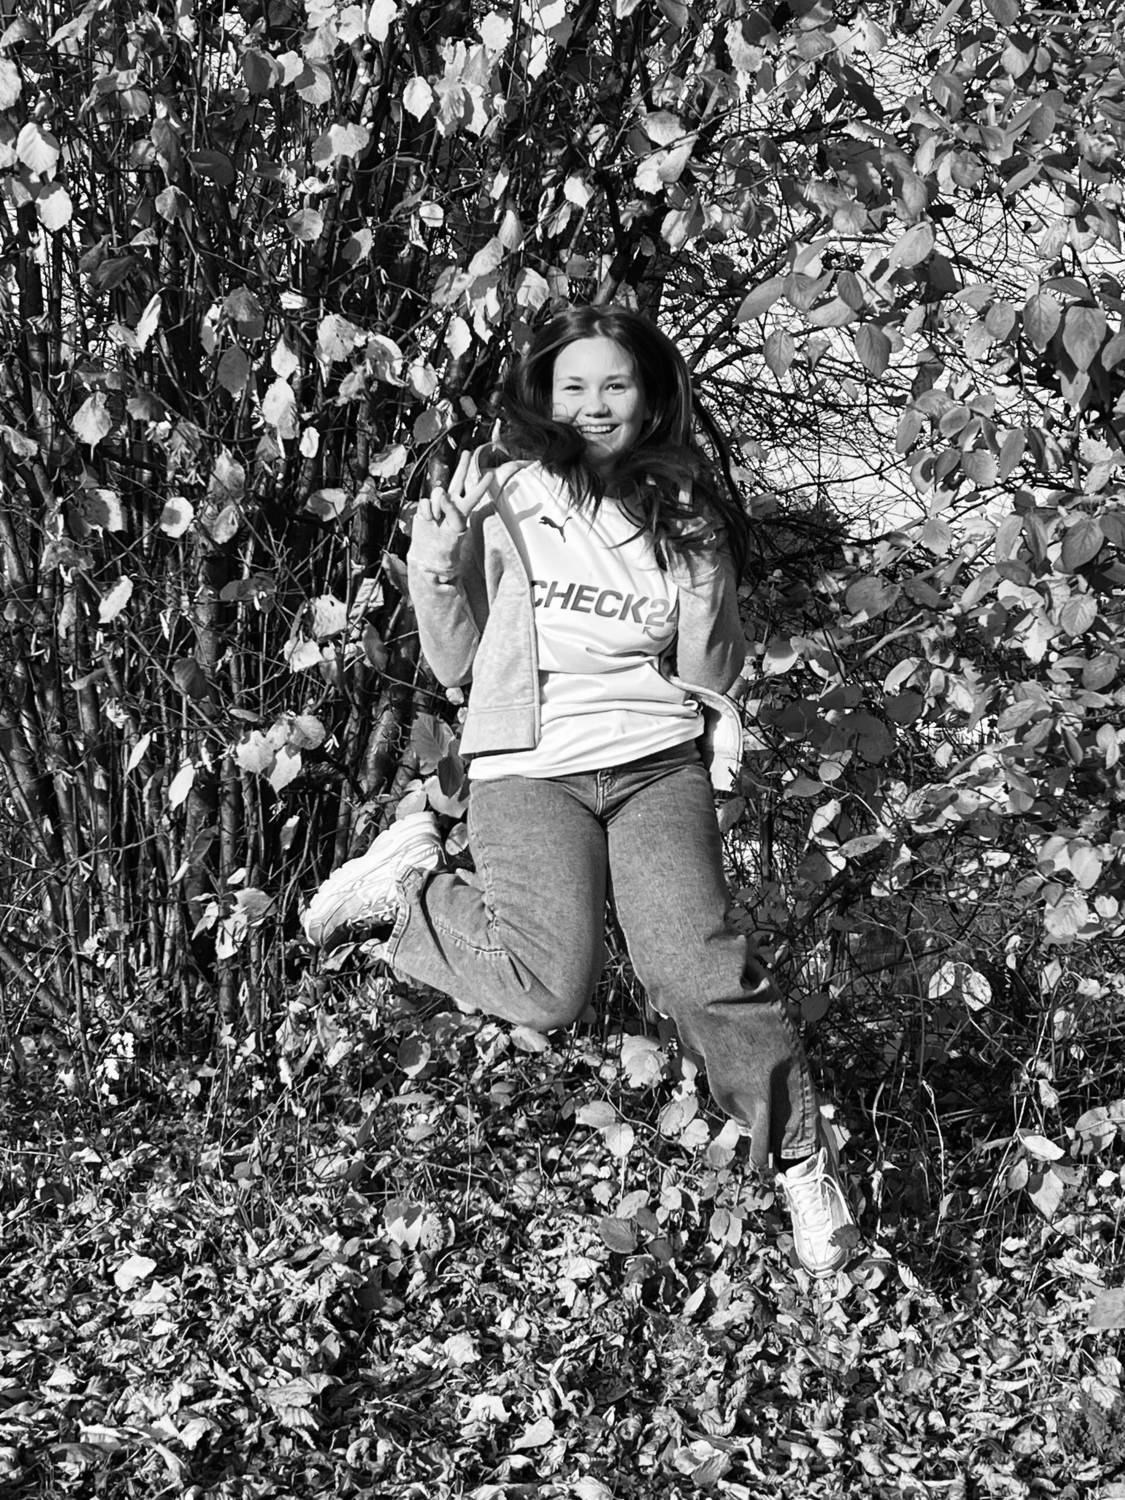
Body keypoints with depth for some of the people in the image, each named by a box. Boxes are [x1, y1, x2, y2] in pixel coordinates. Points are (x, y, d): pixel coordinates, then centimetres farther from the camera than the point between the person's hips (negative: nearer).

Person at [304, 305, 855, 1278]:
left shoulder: (684, 511, 8)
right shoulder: (504, 495, 2)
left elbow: (710, 679, 7)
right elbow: (456, 666, 7)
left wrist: (704, 589, -9)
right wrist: (436, 568, -10)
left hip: (658, 763, 2)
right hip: (530, 766, -1)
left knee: (697, 963, -20)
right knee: (554, 986, -22)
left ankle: (803, 1156, -1)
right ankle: (412, 881, 6)